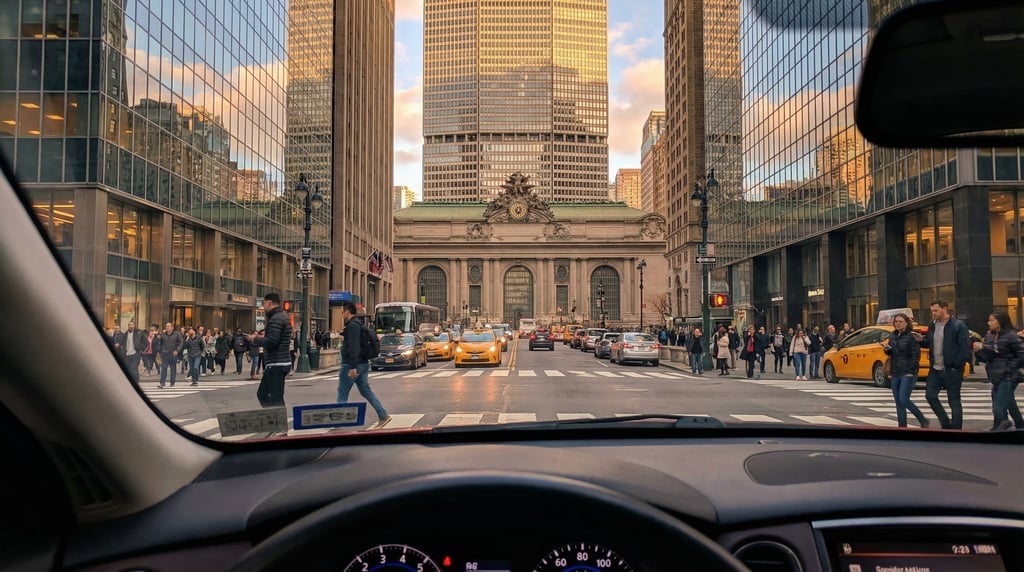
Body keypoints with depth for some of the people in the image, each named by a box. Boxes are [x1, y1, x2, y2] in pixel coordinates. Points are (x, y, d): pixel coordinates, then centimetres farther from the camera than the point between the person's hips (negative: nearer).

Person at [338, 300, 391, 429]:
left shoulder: (352, 326, -15)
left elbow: (354, 347, -24)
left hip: (352, 365, -10)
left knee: (342, 393, 1)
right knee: (366, 391, 9)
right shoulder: (357, 324, 17)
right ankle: (383, 416, 4)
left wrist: (352, 367, -27)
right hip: (362, 364, 10)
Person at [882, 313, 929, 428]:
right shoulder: (892, 336, 10)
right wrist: (886, 349, -3)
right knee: (898, 401, 8)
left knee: (904, 400, -11)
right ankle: (902, 426, 15)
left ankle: (923, 421, 8)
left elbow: (916, 356, -13)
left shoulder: (911, 337, -11)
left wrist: (910, 371, -17)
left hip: (908, 374, -7)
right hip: (895, 373, 7)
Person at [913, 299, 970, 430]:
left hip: (951, 370, -6)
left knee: (954, 401, 4)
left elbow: (965, 348, -15)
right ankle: (945, 423, 22)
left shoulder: (958, 326, -12)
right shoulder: (933, 325, 9)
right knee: (930, 395, 5)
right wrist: (921, 340, -3)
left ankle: (955, 428, 13)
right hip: (935, 369, 6)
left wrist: (956, 365, -17)